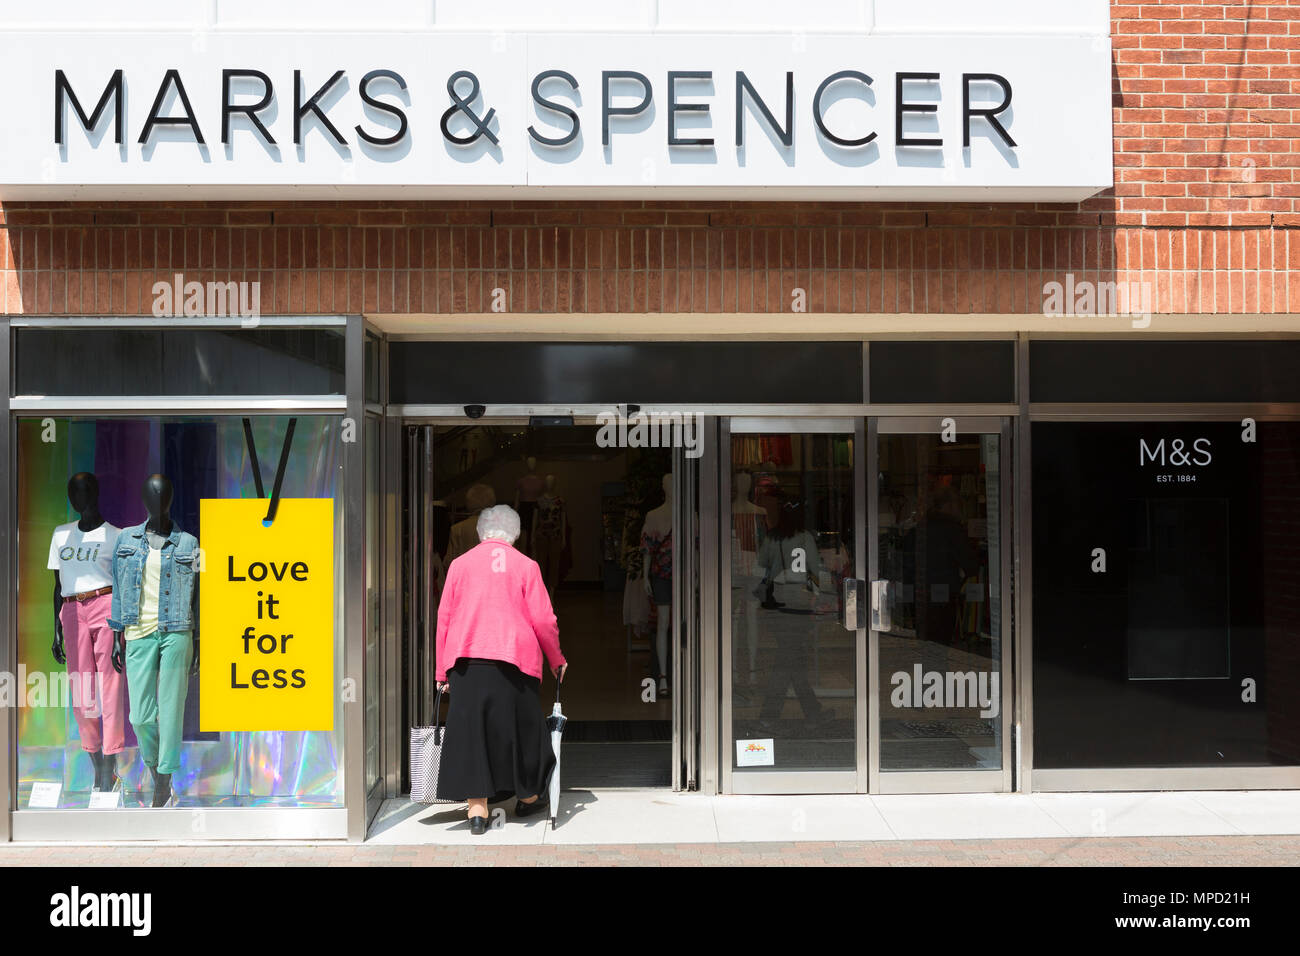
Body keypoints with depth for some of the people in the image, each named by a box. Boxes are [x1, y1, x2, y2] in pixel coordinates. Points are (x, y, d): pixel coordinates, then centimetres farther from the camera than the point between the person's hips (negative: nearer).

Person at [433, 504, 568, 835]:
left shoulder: (460, 564, 7)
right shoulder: (525, 565, 1)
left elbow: (444, 619, 7)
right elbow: (543, 620, -1)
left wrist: (442, 671, 12)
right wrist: (556, 660, 13)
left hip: (466, 662, 1)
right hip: (515, 659, -1)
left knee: (471, 730, 5)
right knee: (520, 727, 13)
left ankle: (477, 809, 2)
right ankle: (528, 798, 27)